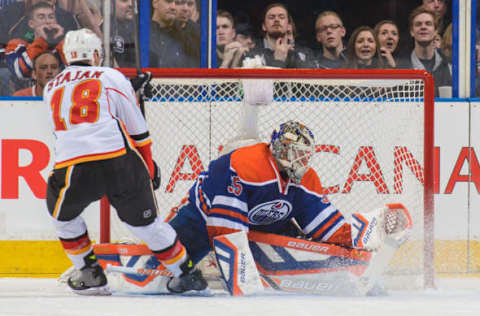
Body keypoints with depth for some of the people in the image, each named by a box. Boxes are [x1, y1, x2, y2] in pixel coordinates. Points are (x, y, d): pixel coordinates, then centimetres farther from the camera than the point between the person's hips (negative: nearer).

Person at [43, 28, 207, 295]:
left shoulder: (52, 89, 23)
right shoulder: (112, 77, 13)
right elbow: (137, 130, 13)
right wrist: (149, 167, 24)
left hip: (72, 166, 1)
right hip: (120, 161, -1)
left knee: (62, 213, 28)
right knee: (144, 220, 14)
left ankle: (90, 273, 24)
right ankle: (187, 273, 19)